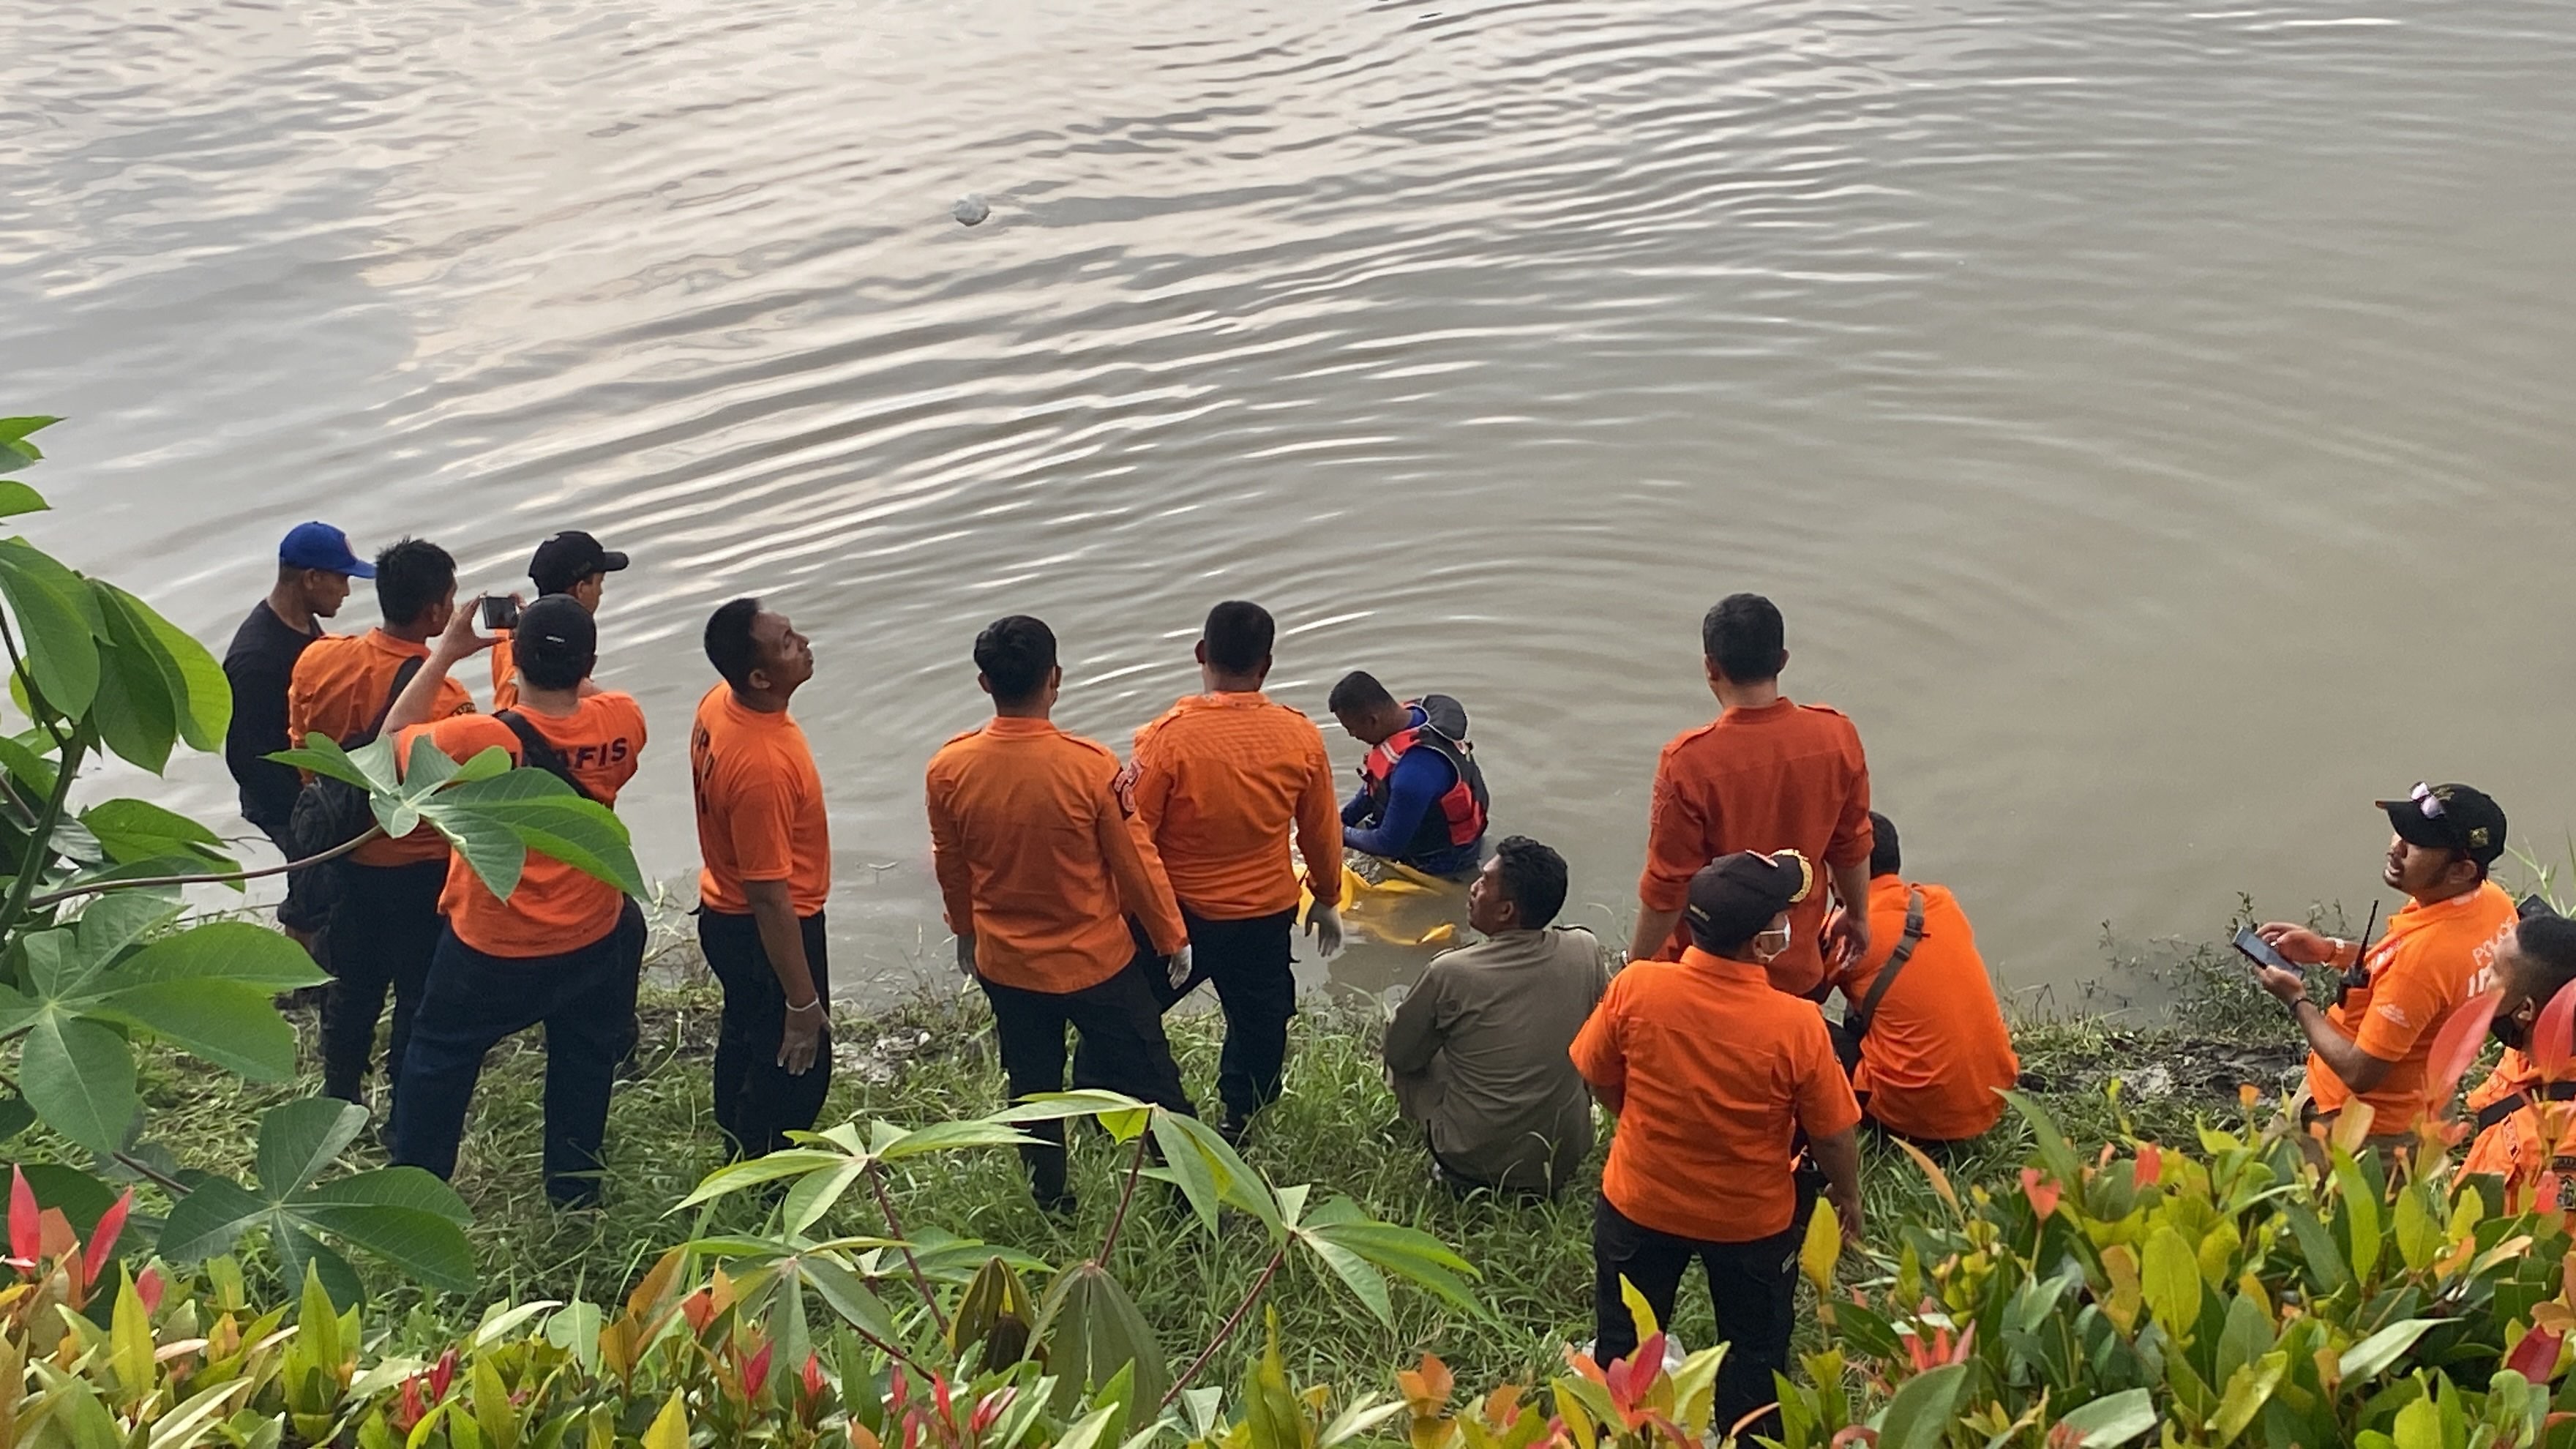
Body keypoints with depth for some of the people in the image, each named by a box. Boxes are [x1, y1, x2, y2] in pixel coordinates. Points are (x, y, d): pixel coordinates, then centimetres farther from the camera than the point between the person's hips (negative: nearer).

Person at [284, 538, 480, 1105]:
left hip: (348, 855, 6)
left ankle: (338, 1096, 37)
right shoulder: (443, 698, -28)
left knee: (352, 983, 23)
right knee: (420, 994, 12)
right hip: (421, 867, -5)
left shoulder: (318, 659, -9)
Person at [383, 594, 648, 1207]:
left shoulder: (479, 739, -27)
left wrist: (445, 653, -6)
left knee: (440, 1058, 21)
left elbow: (396, 740, -6)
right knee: (584, 1060, 24)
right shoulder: (619, 724, -18)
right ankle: (574, 1188, 38)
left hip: (492, 950, -3)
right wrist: (563, 655, 5)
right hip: (594, 942, 3)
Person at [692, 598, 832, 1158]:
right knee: (795, 1067, 10)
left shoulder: (720, 703, -8)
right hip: (764, 933, -10)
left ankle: (739, 1159, 50)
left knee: (745, 1040, 29)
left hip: (725, 916, 10)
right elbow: (770, 899, -30)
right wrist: (803, 1002, -22)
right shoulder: (762, 766, -37)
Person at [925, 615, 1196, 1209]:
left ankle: (1053, 1206, 37)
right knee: (1152, 1088, 13)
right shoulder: (1091, 766, -25)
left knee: (1033, 1092, 22)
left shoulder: (949, 769, -14)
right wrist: (1172, 938, 3)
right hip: (1098, 960, -3)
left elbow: (951, 868, 2)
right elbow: (1135, 863, -13)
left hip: (1006, 964, 3)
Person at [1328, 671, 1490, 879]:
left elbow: (1389, 844, -25)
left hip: (1441, 863, -9)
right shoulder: (1414, 714, -11)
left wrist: (1344, 835, -10)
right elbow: (1376, 784, 8)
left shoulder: (1415, 771, -38)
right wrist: (1343, 819, 5)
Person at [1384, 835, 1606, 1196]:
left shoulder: (1450, 973, -19)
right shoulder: (1585, 951, -10)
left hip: (1474, 1163, -3)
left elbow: (1400, 1055, -2)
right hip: (1566, 1159, 3)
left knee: (1404, 1062, 19)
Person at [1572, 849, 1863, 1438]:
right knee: (1754, 1352, 26)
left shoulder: (1634, 987, -24)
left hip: (1639, 1203, 2)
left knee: (1624, 1343, 26)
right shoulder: (1797, 1026, -28)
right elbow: (1833, 1136, -13)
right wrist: (1848, 1196, 8)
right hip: (1752, 1221, -2)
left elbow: (1600, 1080, -6)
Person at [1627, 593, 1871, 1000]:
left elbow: (1667, 886, -18)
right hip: (1800, 967, 4)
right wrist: (1857, 915, 19)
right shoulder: (1837, 736, -14)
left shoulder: (1688, 761, -26)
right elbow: (1852, 847, 0)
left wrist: (1636, 965, -4)